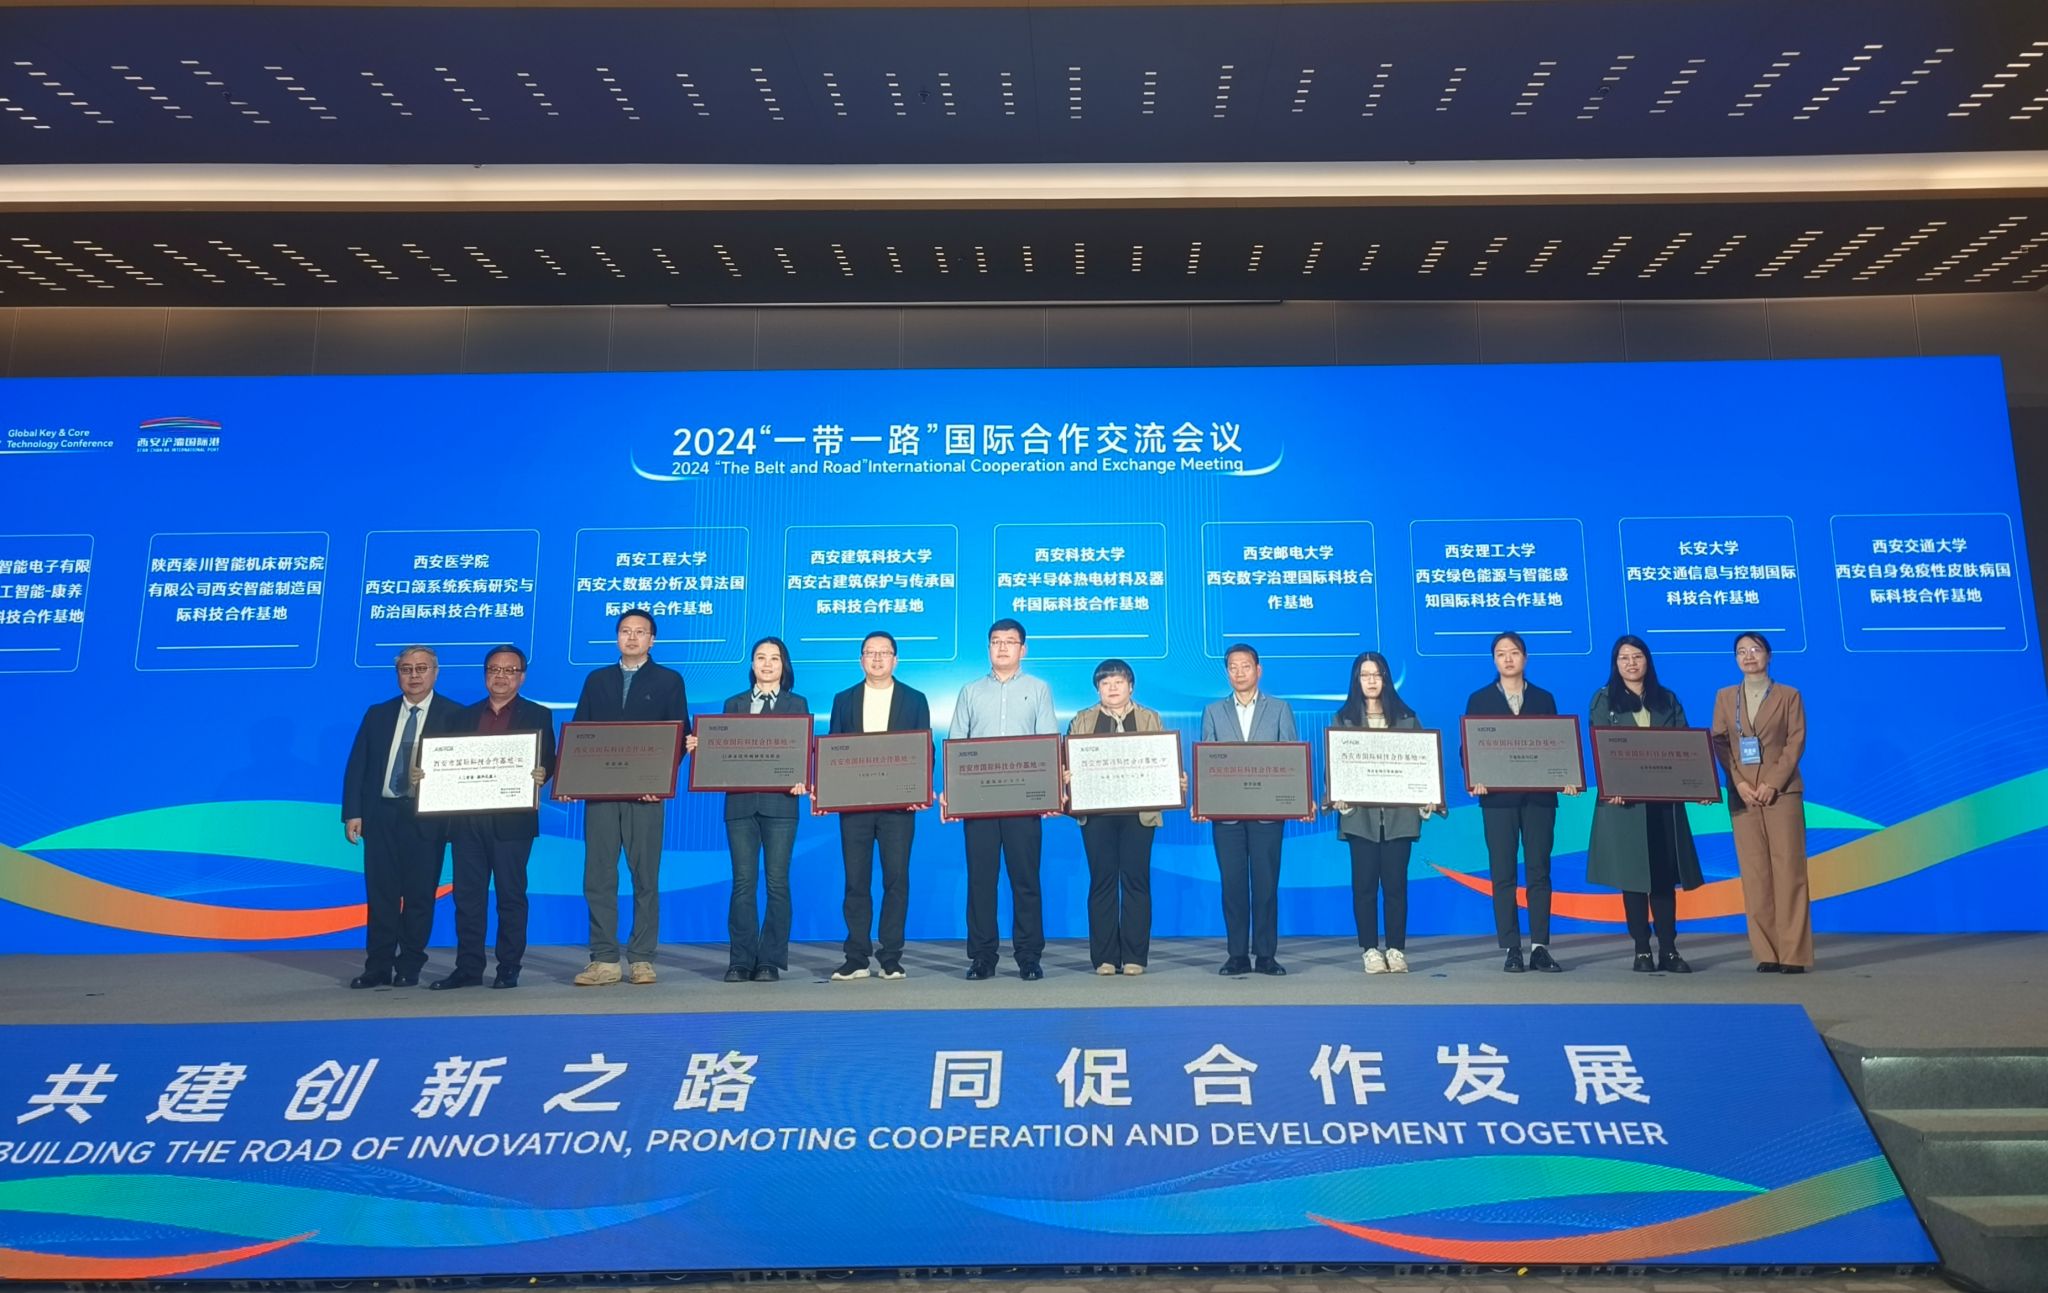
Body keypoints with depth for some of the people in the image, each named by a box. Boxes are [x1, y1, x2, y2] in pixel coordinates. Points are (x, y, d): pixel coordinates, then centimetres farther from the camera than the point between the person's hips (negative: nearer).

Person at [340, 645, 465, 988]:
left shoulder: (453, 715, 1)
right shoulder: (377, 714, 12)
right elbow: (356, 766, 10)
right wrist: (352, 813, 1)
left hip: (426, 818, -3)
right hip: (380, 815, 3)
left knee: (419, 895, 2)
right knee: (380, 894, 5)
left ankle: (409, 967, 13)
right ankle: (378, 967, 13)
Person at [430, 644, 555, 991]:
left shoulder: (537, 715, 7)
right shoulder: (466, 715, 17)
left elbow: (547, 762, -1)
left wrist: (540, 775, -22)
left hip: (512, 818, -3)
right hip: (467, 819, 4)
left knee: (511, 895, 1)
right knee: (467, 895, 5)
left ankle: (508, 969, 7)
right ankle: (468, 968, 11)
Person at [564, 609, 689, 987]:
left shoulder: (669, 681, 8)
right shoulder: (596, 680, 17)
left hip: (645, 792, -3)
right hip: (599, 790, 3)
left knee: (645, 877, 0)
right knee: (598, 878, 0)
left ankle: (642, 960, 6)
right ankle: (604, 961, 5)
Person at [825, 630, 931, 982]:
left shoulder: (915, 699, 9)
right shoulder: (844, 700, 12)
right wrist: (825, 788, -5)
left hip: (898, 804, -1)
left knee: (896, 880, 0)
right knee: (856, 882, 3)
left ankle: (891, 958, 7)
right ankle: (856, 959, 9)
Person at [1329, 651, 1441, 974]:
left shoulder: (1407, 718, 11)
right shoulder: (1343, 719, 9)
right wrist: (1336, 796, -13)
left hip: (1399, 812, 1)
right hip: (1360, 813, 0)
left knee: (1396, 881, 0)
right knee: (1364, 882, 0)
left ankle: (1396, 949, 7)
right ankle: (1369, 949, 6)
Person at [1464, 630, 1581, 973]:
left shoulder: (1544, 699, 12)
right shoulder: (1480, 699, 8)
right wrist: (1475, 778, -15)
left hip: (1539, 796, 1)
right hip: (1498, 796, -1)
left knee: (1539, 872, 2)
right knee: (1503, 874, -1)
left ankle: (1540, 948, 5)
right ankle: (1512, 950, 3)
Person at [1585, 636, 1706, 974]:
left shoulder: (1667, 699, 13)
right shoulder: (1604, 700, 6)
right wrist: (1610, 785, -19)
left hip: (1663, 799, 2)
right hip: (1623, 799, -2)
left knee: (1665, 874, 3)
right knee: (1632, 874, 0)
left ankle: (1668, 950, 8)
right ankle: (1642, 950, 6)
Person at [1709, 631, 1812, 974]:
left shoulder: (1788, 696, 6)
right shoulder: (1725, 697, 12)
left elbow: (1796, 742, -2)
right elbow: (1719, 744, 5)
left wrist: (1772, 784, -13)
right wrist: (1739, 783, -10)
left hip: (1782, 793, -2)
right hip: (1742, 795, 2)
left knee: (1788, 871, -4)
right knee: (1754, 874, 0)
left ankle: (1794, 954, -1)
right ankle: (1766, 953, 3)